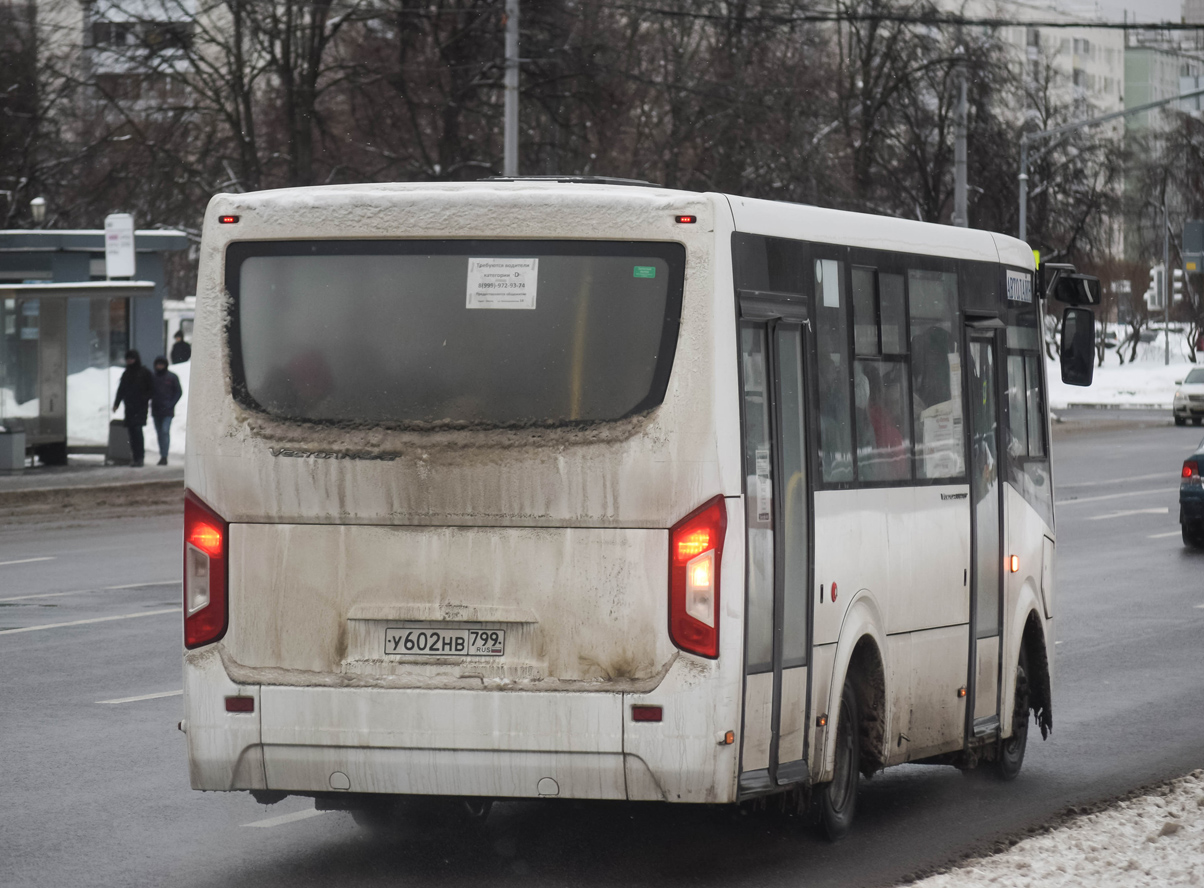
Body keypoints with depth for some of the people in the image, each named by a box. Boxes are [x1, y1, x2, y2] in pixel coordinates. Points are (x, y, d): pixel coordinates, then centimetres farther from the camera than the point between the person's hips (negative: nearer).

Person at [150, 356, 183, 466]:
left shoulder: (172, 377, -1)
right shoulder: (153, 378, 9)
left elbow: (179, 392, 0)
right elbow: (149, 392, 16)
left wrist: (171, 404, -11)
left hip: (167, 411, -4)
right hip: (156, 410, 4)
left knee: (165, 431, -14)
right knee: (159, 433, 8)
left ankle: (164, 456, -17)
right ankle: (162, 456, 14)